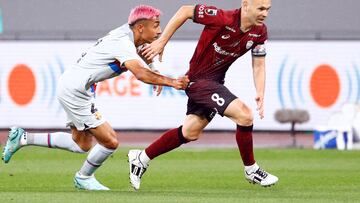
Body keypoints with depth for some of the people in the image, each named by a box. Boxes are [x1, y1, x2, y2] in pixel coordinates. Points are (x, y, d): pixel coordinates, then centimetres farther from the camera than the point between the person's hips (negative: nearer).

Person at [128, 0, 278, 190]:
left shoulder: (260, 32, -6)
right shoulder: (222, 19, -26)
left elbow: (258, 65, 2)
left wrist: (260, 93, -16)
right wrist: (161, 42, -14)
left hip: (215, 80, 8)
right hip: (199, 80, -8)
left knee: (190, 133, 16)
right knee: (244, 115, -19)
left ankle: (141, 158, 31)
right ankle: (251, 170, -3)